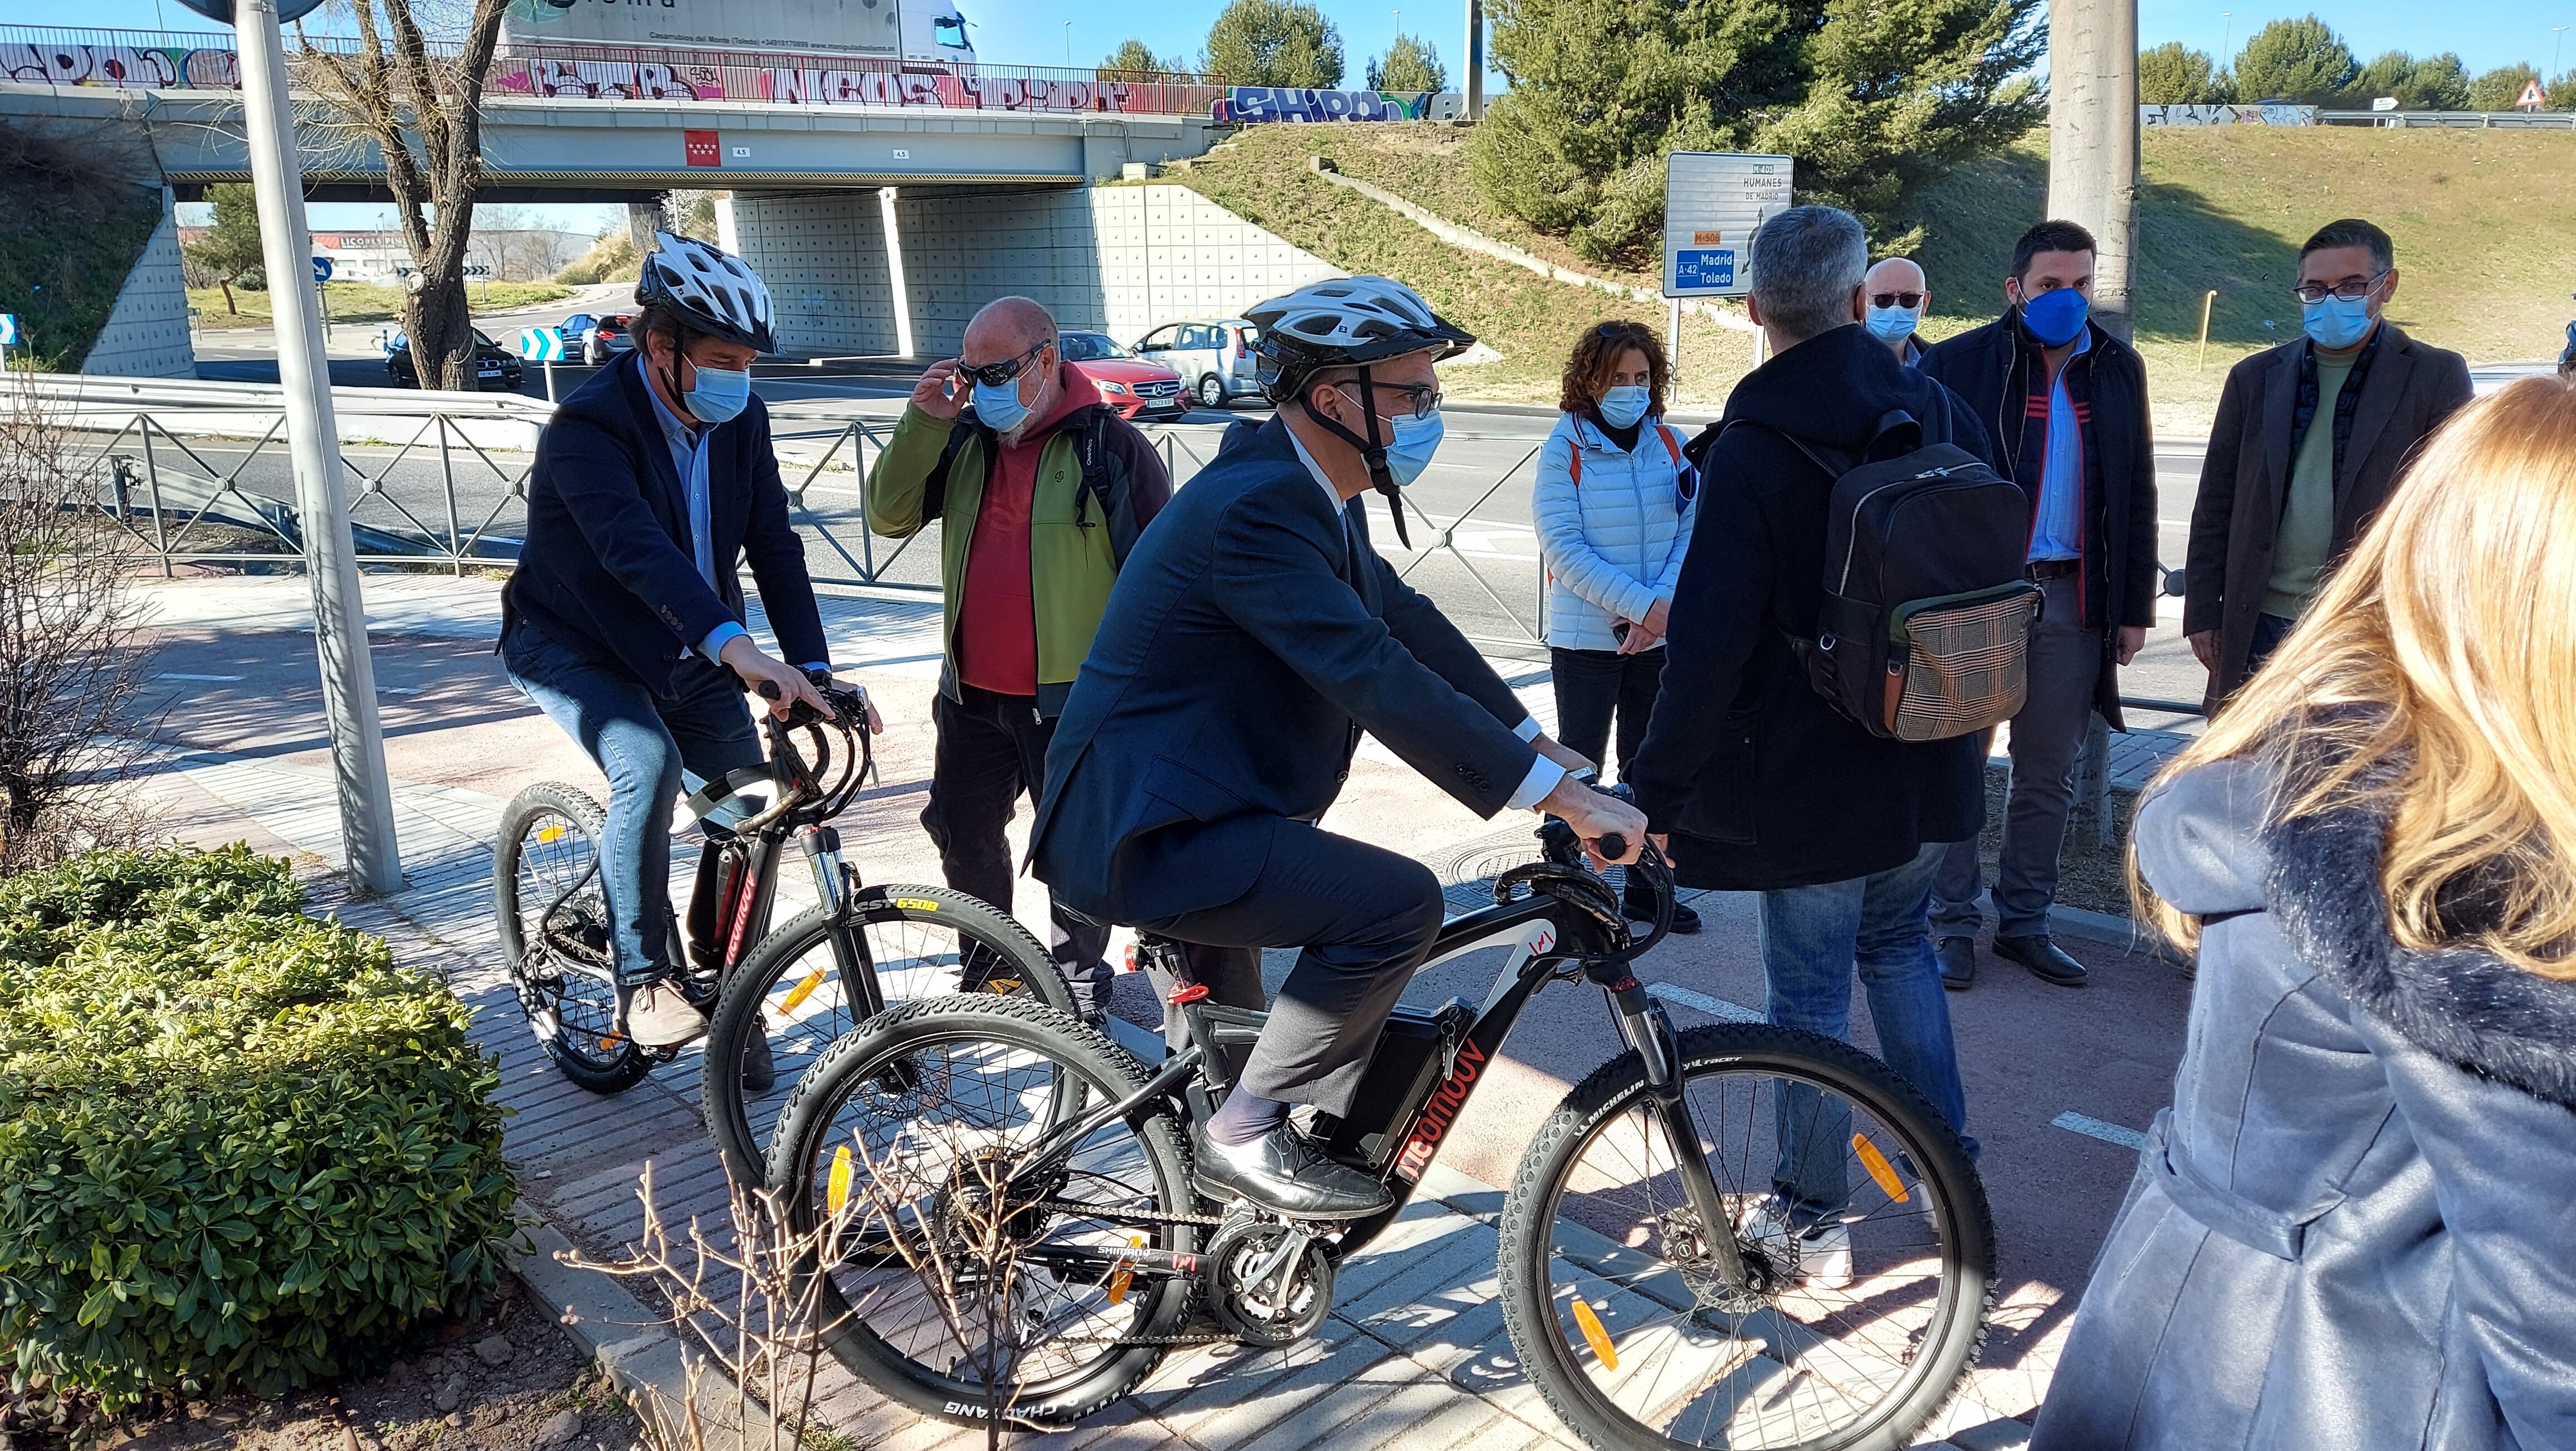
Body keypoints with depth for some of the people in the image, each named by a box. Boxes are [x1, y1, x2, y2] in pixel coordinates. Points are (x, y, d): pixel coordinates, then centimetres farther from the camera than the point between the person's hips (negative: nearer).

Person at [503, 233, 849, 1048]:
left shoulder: (741, 421, -6)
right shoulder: (587, 428, -26)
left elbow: (772, 547, -9)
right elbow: (636, 547, -43)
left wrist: (814, 668, -22)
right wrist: (735, 646, -58)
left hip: (687, 653, 6)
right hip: (572, 646, -6)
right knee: (648, 765, -32)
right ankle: (643, 982, -16)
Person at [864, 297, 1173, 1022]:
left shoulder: (1112, 446, -10)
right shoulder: (964, 439, 7)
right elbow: (890, 516, 1)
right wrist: (922, 423, -11)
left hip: (1071, 698, -6)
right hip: (970, 692, 6)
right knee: (962, 833, 17)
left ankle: (1079, 982, 24)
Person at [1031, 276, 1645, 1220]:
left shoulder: (1306, 495, 8)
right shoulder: (1255, 507, -24)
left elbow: (1408, 623, 14)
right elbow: (1378, 678, -31)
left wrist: (1536, 742, 12)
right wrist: (1555, 795, -31)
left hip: (1181, 814, 11)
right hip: (1144, 833, -11)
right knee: (1400, 903, -22)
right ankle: (1246, 1136, -9)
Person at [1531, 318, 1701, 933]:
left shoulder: (1669, 442, 3)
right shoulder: (1565, 446, -8)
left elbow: (1691, 530, 0)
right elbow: (1564, 547, -15)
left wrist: (1665, 604, -17)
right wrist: (1641, 606, -21)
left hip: (1659, 638, 4)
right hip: (1585, 637, -4)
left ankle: (1646, 888, 27)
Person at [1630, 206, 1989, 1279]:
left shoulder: (1752, 454, -20)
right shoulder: (1944, 416, -1)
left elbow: (1707, 647, -23)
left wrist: (1657, 792, -15)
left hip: (1805, 776, -6)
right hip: (1930, 768, 6)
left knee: (1809, 995, 7)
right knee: (1898, 942, 26)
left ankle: (1811, 1217, 21)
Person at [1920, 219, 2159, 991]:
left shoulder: (2118, 369, 10)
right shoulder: (1958, 364, -4)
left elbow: (2136, 495, 14)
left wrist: (2135, 605, 9)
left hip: (2072, 601, 4)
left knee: (2049, 774, 10)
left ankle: (2024, 922, 22)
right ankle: (1954, 923, 14)